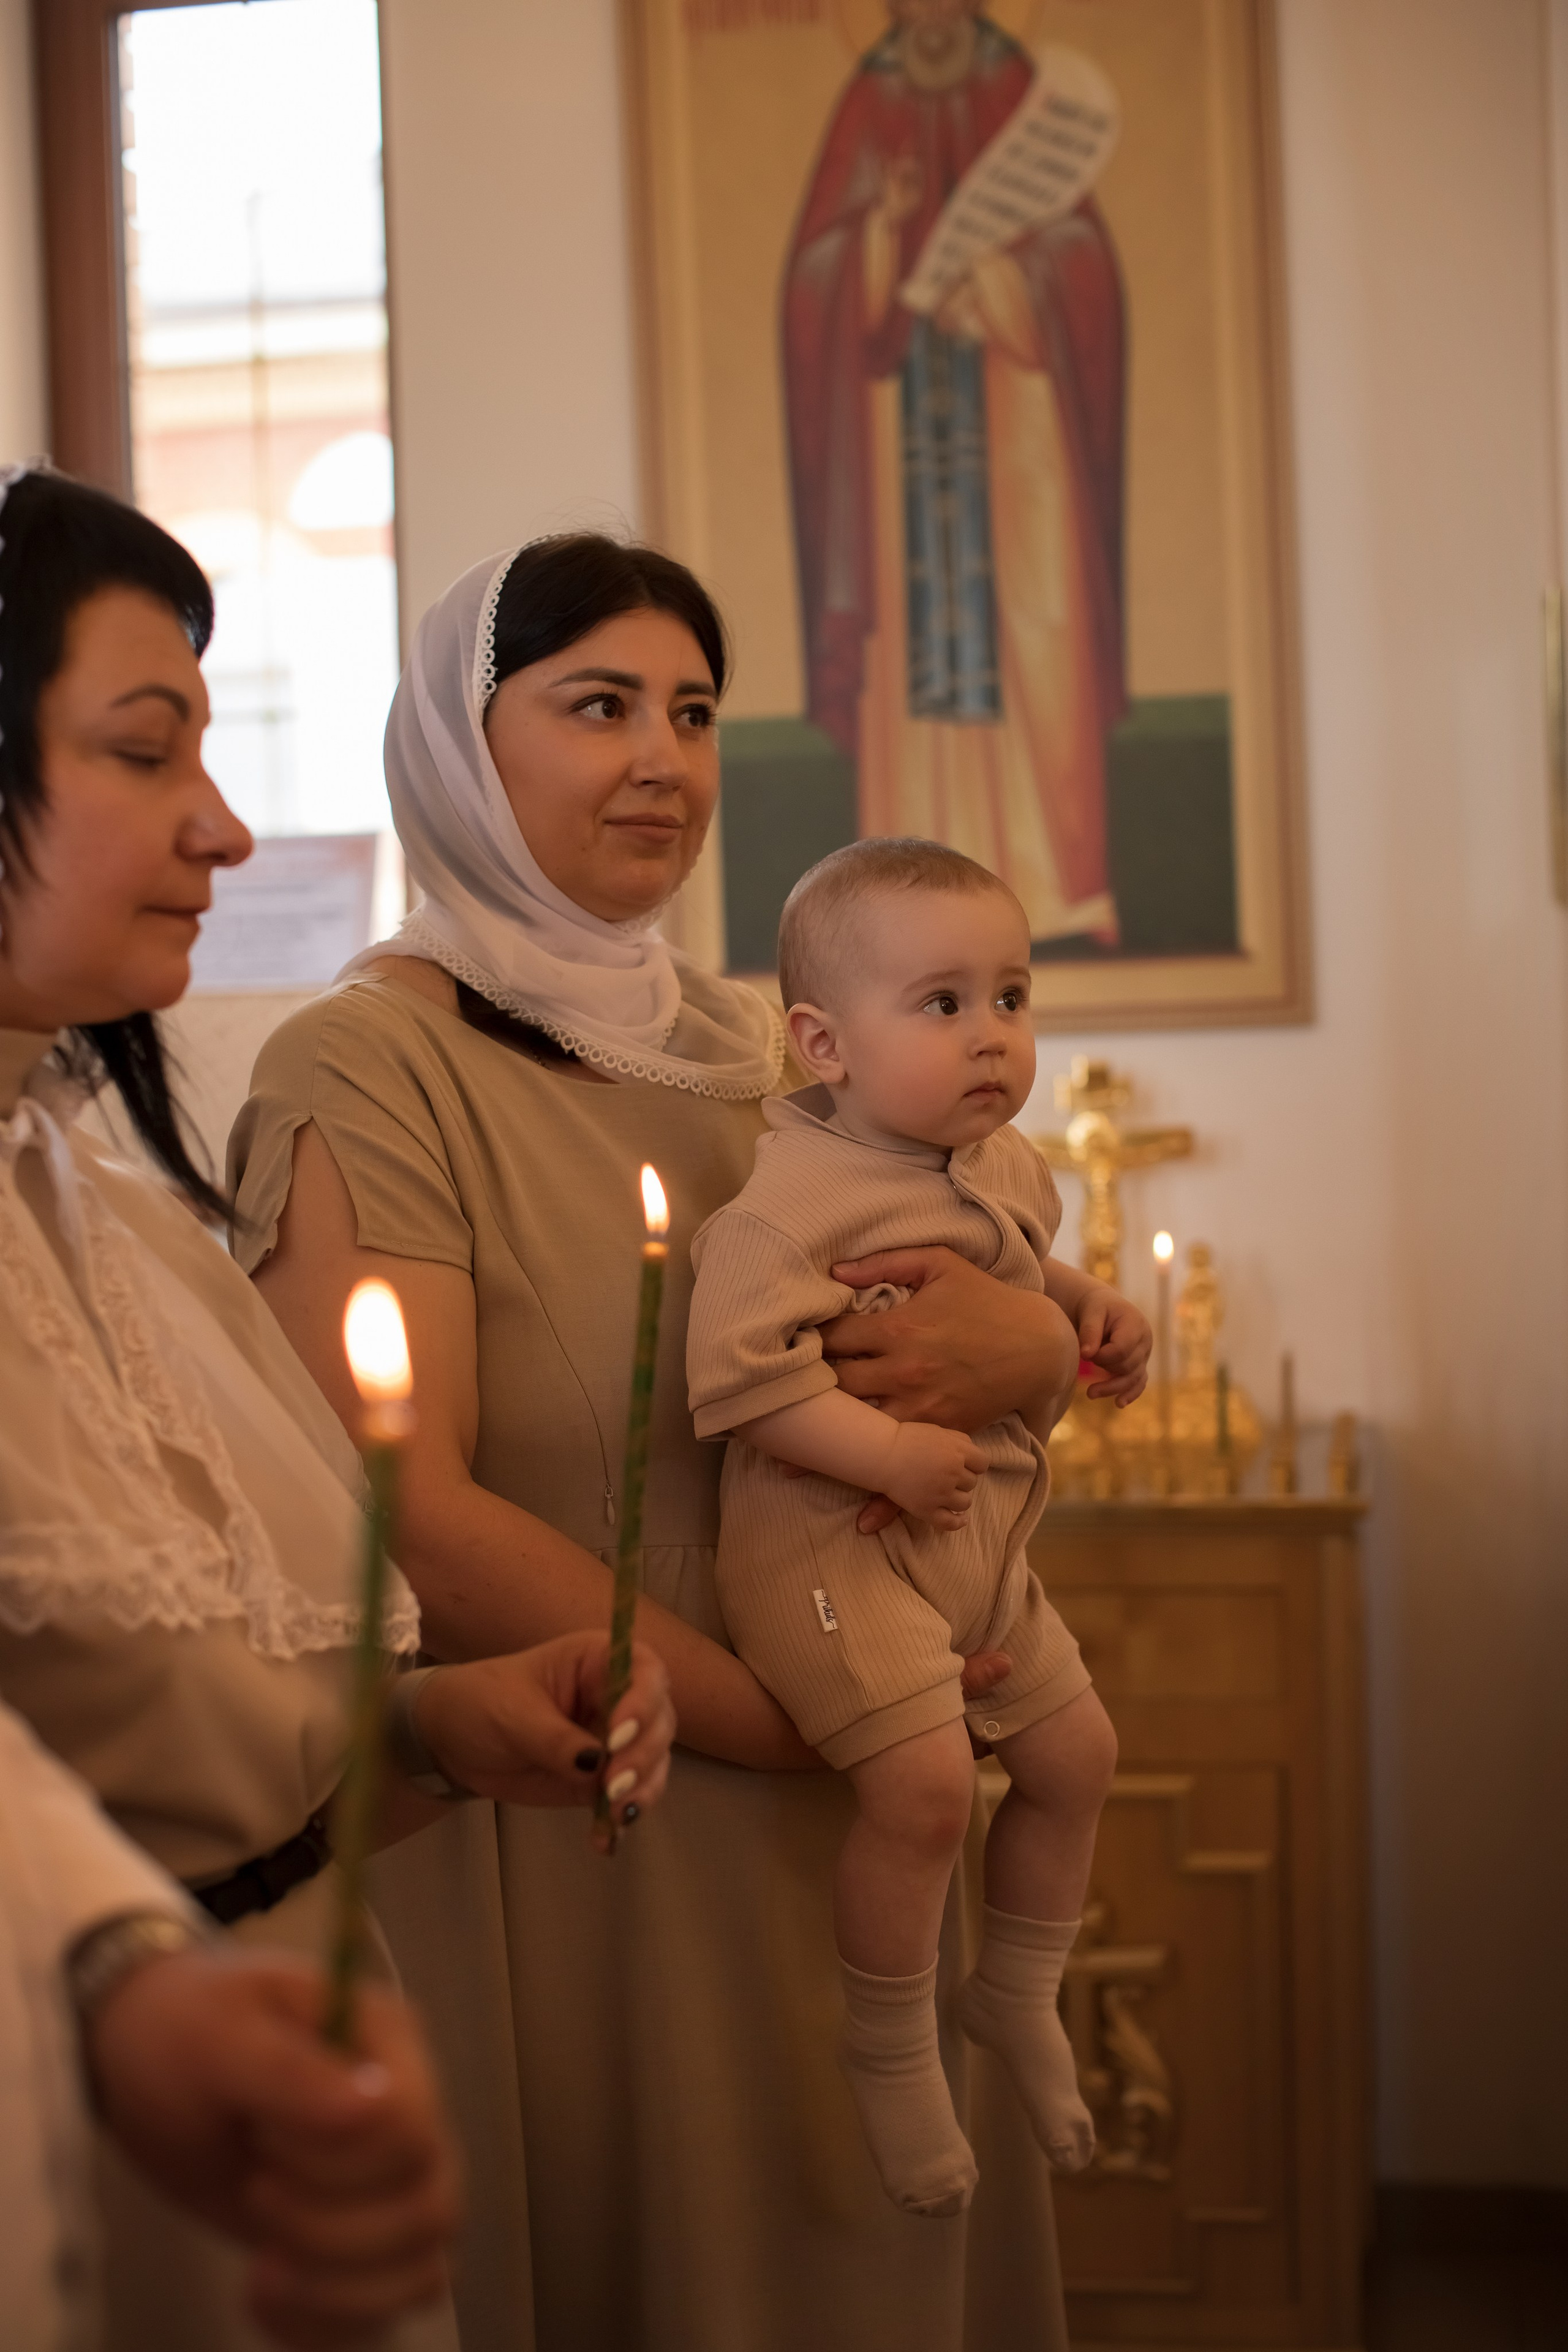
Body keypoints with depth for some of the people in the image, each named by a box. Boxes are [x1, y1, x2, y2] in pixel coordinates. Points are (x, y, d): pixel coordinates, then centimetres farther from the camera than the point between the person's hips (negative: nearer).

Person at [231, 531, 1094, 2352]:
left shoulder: (755, 1052, 10)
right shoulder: (364, 1070, -11)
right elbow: (411, 1521, -19)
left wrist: (1027, 1343, -11)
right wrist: (787, 1718, -18)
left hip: (833, 1839, 7)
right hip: (553, 1840, -6)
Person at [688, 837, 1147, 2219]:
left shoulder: (1009, 1168, 9)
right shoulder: (789, 1197, -19)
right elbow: (735, 1370, -27)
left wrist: (1088, 1309, 11)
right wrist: (892, 1454, -28)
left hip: (981, 1545, 9)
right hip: (828, 1545, -9)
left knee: (1077, 1748, 13)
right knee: (926, 1778, -23)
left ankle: (1019, 1995, 37)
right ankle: (890, 2050, 1)